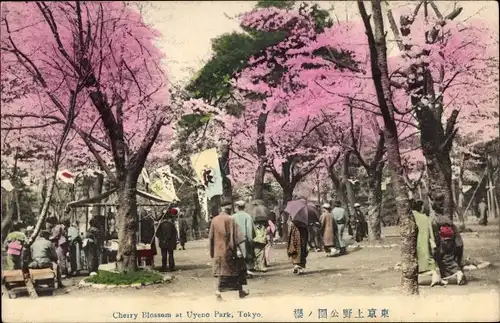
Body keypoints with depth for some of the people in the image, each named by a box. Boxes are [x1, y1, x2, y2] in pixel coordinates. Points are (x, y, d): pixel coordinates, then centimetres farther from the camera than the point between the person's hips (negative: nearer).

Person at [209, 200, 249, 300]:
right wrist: (238, 249, -16)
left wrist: (212, 251, 17)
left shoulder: (214, 220, 4)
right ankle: (240, 291, 17)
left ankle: (218, 290, -5)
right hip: (229, 250, -4)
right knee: (238, 268, 11)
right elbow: (236, 235, -16)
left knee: (220, 270, 10)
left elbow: (211, 237, 9)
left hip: (218, 249, 4)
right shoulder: (230, 219, -11)